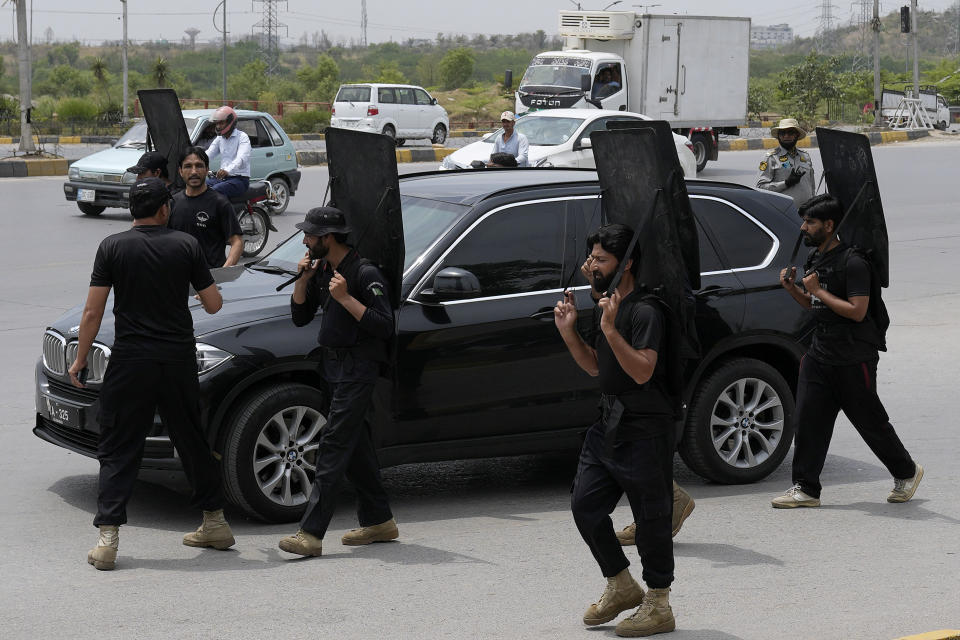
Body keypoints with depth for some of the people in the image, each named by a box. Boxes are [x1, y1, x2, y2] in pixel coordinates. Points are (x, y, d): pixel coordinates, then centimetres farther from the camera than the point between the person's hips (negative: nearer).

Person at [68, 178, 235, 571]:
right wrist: (203, 279, 25)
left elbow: (93, 312, -5)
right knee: (192, 442, 17)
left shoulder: (113, 247, -3)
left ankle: (108, 538, -8)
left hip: (131, 363, -2)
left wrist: (79, 361, 4)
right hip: (179, 360, 2)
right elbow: (213, 305, 3)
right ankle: (215, 523, 27)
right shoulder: (186, 246, 0)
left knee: (119, 450, 1)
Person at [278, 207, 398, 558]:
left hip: (358, 368, -9)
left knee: (335, 444, -13)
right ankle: (379, 521, 24)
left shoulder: (365, 273, -15)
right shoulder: (321, 269, 11)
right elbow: (300, 317, 13)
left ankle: (311, 534, -19)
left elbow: (385, 327, -18)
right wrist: (303, 279, -1)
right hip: (333, 365, 9)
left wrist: (345, 298, -24)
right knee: (356, 444, 14)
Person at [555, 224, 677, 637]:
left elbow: (642, 371, -24)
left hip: (642, 431, -9)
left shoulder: (644, 312, -16)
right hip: (607, 424, 9)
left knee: (651, 516, -1)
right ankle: (622, 587, 24)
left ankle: (658, 606, 9)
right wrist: (569, 332, 7)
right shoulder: (605, 308, 13)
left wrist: (610, 330, -30)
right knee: (585, 505, 9)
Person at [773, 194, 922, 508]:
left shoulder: (853, 262, -16)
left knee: (869, 420, 4)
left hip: (854, 358, -8)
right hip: (820, 352, 8)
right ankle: (805, 488, 4)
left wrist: (819, 291, -18)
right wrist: (792, 288, 4)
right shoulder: (815, 258, 12)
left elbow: (857, 311, -22)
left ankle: (907, 472, 25)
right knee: (809, 419, 0)